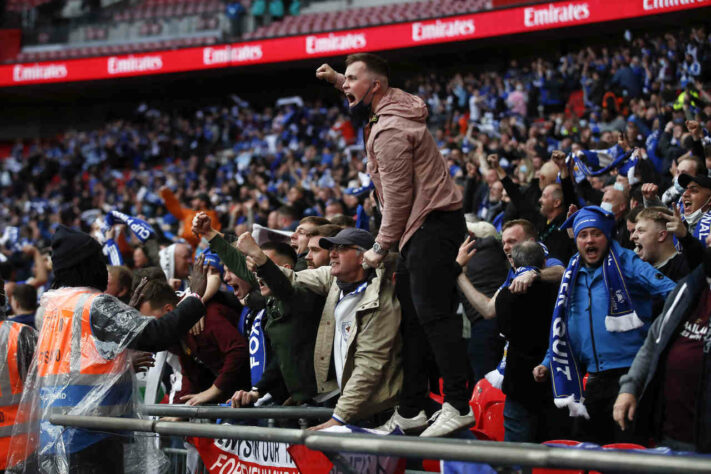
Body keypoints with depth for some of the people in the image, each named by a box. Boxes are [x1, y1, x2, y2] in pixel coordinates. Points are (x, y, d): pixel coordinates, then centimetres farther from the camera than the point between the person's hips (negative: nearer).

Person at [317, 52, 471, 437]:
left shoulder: (390, 130, -16)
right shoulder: (395, 106, 15)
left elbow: (397, 196, -18)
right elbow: (361, 99, 42)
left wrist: (382, 247, -11)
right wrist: (337, 80, 26)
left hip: (432, 226, -11)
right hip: (423, 228, 11)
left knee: (433, 313, -14)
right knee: (411, 317, 10)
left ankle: (458, 405, -14)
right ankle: (410, 411, 14)